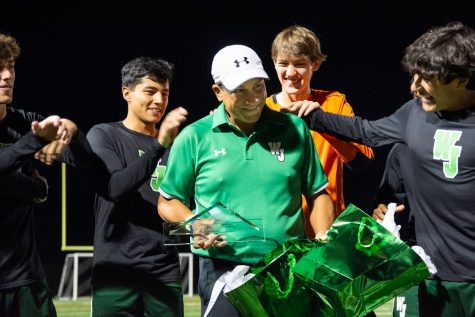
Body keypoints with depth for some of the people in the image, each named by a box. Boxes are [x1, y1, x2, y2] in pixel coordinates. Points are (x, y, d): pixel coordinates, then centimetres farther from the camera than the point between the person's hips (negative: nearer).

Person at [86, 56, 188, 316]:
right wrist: (160, 144, -22)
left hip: (165, 272, 4)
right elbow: (114, 187, -15)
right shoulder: (104, 135, 2)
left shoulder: (173, 144, 15)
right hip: (116, 271, -4)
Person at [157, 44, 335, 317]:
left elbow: (318, 194, 12)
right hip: (225, 270, -2)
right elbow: (168, 202, 10)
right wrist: (194, 223, -9)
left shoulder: (295, 129, 7)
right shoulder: (194, 138, 2)